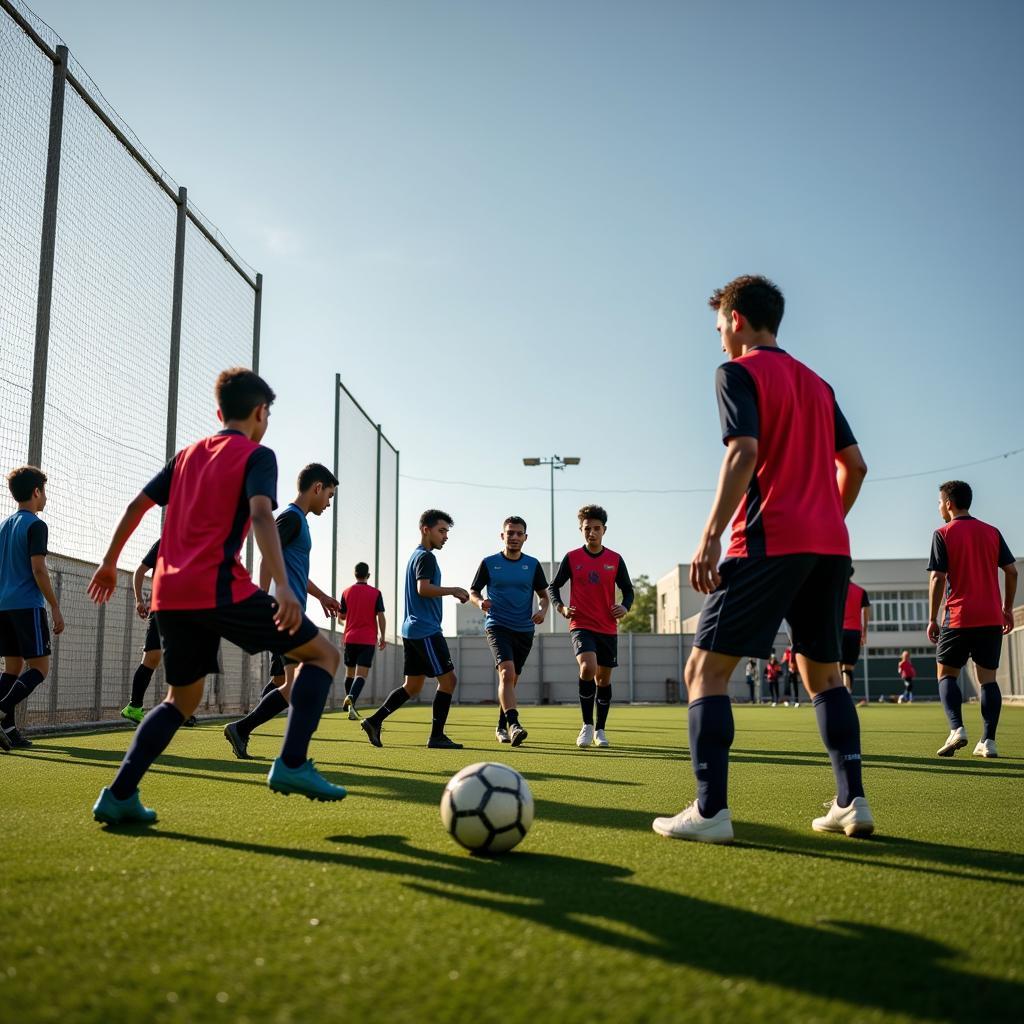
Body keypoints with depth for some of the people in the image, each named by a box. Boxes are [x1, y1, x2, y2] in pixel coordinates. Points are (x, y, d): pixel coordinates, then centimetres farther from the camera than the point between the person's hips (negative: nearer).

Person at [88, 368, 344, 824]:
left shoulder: (188, 454, 20)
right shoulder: (257, 456, 1)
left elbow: (137, 504, 21)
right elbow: (261, 516, -16)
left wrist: (109, 562, 32)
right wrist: (283, 587, -27)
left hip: (170, 594, 7)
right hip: (219, 589, -7)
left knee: (182, 698, 23)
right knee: (323, 654, 3)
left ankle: (119, 795, 12)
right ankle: (292, 764, -9)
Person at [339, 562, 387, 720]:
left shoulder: (347, 592, 3)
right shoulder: (375, 593, -3)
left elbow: (341, 616, 8)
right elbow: (381, 616, -7)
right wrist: (382, 637, 0)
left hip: (350, 638, 3)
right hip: (368, 640, -3)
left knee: (350, 671, 20)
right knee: (361, 674, -9)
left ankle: (348, 701, 34)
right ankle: (351, 698, -32)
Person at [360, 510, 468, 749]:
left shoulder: (416, 555, 21)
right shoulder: (425, 557, -10)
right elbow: (423, 589, -24)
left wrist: (452, 594, 18)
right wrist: (454, 590, -17)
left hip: (413, 629, 10)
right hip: (426, 630, -10)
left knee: (412, 686, 13)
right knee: (448, 679, -4)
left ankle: (374, 721, 10)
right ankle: (436, 736, -1)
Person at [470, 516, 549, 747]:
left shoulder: (532, 564, 6)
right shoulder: (489, 563, 1)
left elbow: (543, 594, 13)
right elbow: (473, 591, 7)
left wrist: (543, 610, -8)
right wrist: (480, 602, -15)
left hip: (524, 630, 3)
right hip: (497, 626, -3)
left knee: (511, 680, 12)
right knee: (507, 672, -23)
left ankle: (501, 727, 28)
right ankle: (514, 724, -31)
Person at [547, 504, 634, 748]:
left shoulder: (615, 560, 4)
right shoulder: (572, 558, 1)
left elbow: (628, 589, 12)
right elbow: (553, 586, 8)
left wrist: (624, 607, -8)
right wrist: (560, 607, -10)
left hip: (608, 628, 3)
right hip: (581, 625, -3)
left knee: (603, 679, 9)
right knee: (588, 667, -25)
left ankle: (600, 730, 25)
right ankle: (587, 725, -10)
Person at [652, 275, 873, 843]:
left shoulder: (739, 372, -1)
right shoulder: (817, 384, 20)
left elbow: (744, 453, -16)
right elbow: (854, 464, 18)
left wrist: (711, 535, -20)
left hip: (770, 541, -8)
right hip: (830, 544, 8)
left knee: (705, 667, -4)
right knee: (823, 672, 18)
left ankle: (710, 811, -11)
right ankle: (851, 802, 14)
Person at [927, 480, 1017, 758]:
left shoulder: (943, 534, -3)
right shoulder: (992, 532, 11)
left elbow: (938, 578, -8)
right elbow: (1012, 571, 9)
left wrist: (932, 619, -4)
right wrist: (1007, 608, 17)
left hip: (958, 618, -4)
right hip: (991, 619, 4)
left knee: (947, 675, 6)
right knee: (987, 678, 5)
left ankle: (957, 728, -13)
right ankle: (988, 741, -1)